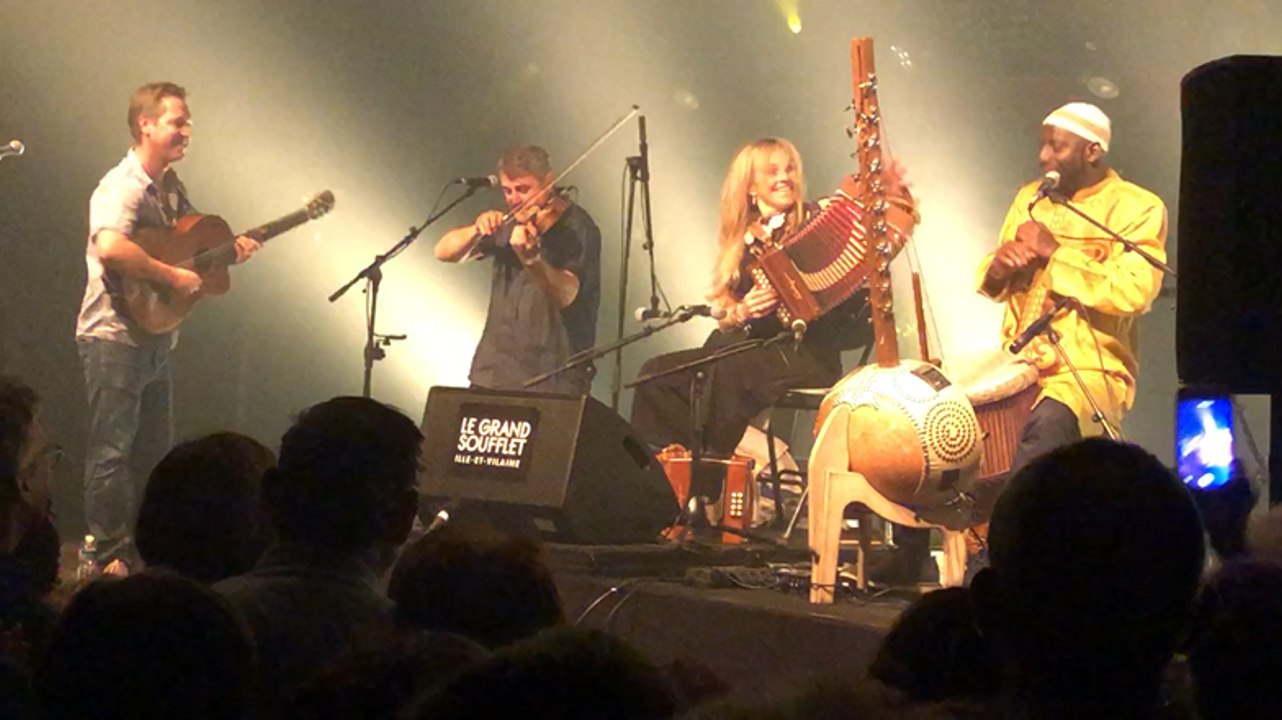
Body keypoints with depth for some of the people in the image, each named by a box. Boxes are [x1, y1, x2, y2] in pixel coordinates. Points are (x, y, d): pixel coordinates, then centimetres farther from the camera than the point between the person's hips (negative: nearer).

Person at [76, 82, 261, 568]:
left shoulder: (170, 185, 11)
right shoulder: (122, 188, -18)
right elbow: (110, 249, -36)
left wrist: (227, 250, 5)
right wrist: (173, 277, -29)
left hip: (154, 338, 10)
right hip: (115, 338, -10)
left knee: (154, 451, 15)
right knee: (112, 451, -4)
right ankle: (110, 559, 1)